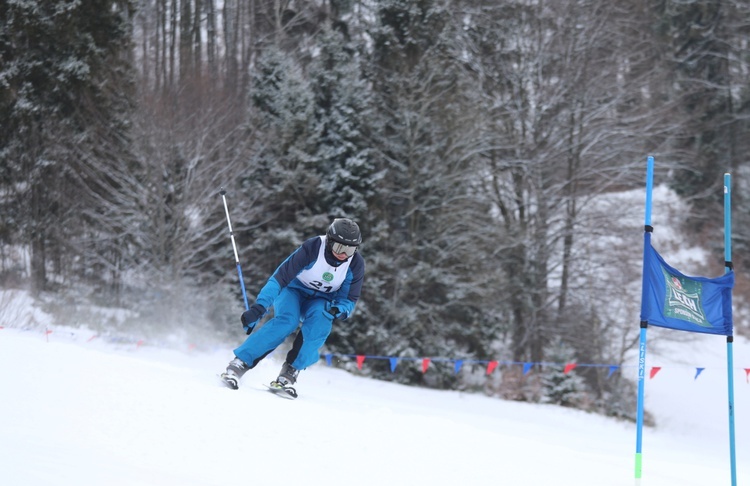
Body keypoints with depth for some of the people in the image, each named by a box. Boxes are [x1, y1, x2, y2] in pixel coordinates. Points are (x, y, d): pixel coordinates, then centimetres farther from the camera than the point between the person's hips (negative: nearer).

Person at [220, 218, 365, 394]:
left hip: (320, 300, 3)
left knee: (320, 322, -32)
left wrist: (339, 310, -34)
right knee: (287, 321, -33)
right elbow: (280, 277, -31)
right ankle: (239, 364, -30)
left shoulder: (356, 264, -18)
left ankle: (289, 373, -30)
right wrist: (258, 308, -40)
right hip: (293, 289, -3)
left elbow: (349, 300, -9)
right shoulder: (313, 248, -29)